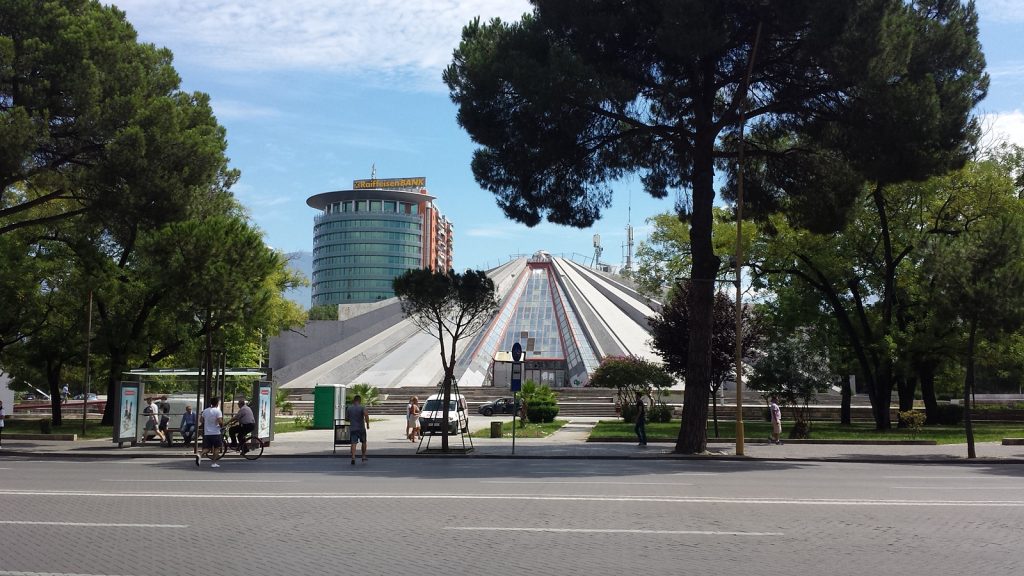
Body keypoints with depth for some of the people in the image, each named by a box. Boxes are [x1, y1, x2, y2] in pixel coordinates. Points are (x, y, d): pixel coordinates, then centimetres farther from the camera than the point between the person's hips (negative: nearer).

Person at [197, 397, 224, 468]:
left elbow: (202, 421, 15)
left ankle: (200, 455, -18)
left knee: (207, 448, 10)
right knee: (217, 448, 7)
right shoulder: (217, 411, -10)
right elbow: (220, 422, -19)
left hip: (206, 433, 5)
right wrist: (222, 424, 2)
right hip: (215, 433, -5)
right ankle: (214, 463, 4)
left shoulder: (205, 411, 9)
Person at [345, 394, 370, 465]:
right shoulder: (362, 407, -5)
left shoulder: (349, 408, 6)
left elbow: (346, 418, 10)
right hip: (361, 428, -1)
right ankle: (364, 457, 21)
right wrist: (367, 424, -13)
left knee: (353, 443, -5)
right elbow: (366, 415, -22)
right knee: (364, 442, 18)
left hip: (352, 428, 1)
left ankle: (353, 458, -19)